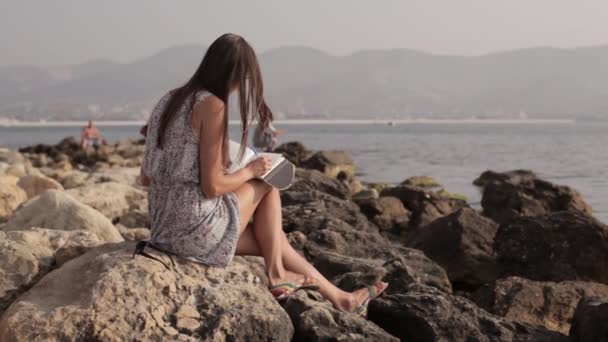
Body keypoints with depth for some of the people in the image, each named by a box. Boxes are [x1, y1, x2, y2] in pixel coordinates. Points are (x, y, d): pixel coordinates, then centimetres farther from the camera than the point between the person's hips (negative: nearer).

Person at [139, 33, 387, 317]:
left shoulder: (170, 100, 11)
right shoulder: (212, 105, -15)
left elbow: (146, 175, 14)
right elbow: (212, 187, -18)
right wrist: (251, 171, 1)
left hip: (164, 224, 8)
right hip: (197, 228, -8)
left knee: (272, 240, 20)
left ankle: (338, 297, 29)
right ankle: (275, 275, 21)